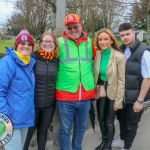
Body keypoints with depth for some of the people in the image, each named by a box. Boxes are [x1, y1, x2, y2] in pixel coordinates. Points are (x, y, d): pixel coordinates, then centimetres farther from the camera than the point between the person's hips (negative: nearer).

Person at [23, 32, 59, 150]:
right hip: (32, 103, -3)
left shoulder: (57, 60, 1)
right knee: (28, 131, 11)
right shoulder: (32, 57, -11)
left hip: (50, 104, 4)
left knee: (43, 130, 19)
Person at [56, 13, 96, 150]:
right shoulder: (60, 42, -3)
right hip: (65, 96, -3)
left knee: (81, 128, 18)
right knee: (65, 129, 8)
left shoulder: (89, 42, 7)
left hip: (86, 95, 4)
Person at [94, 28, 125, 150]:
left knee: (109, 122, 7)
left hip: (112, 93, -4)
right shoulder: (97, 54, -3)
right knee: (101, 119, 16)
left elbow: (121, 81, -14)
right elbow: (95, 74, 6)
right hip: (100, 92, 4)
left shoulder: (119, 56, -17)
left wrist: (118, 101, -13)